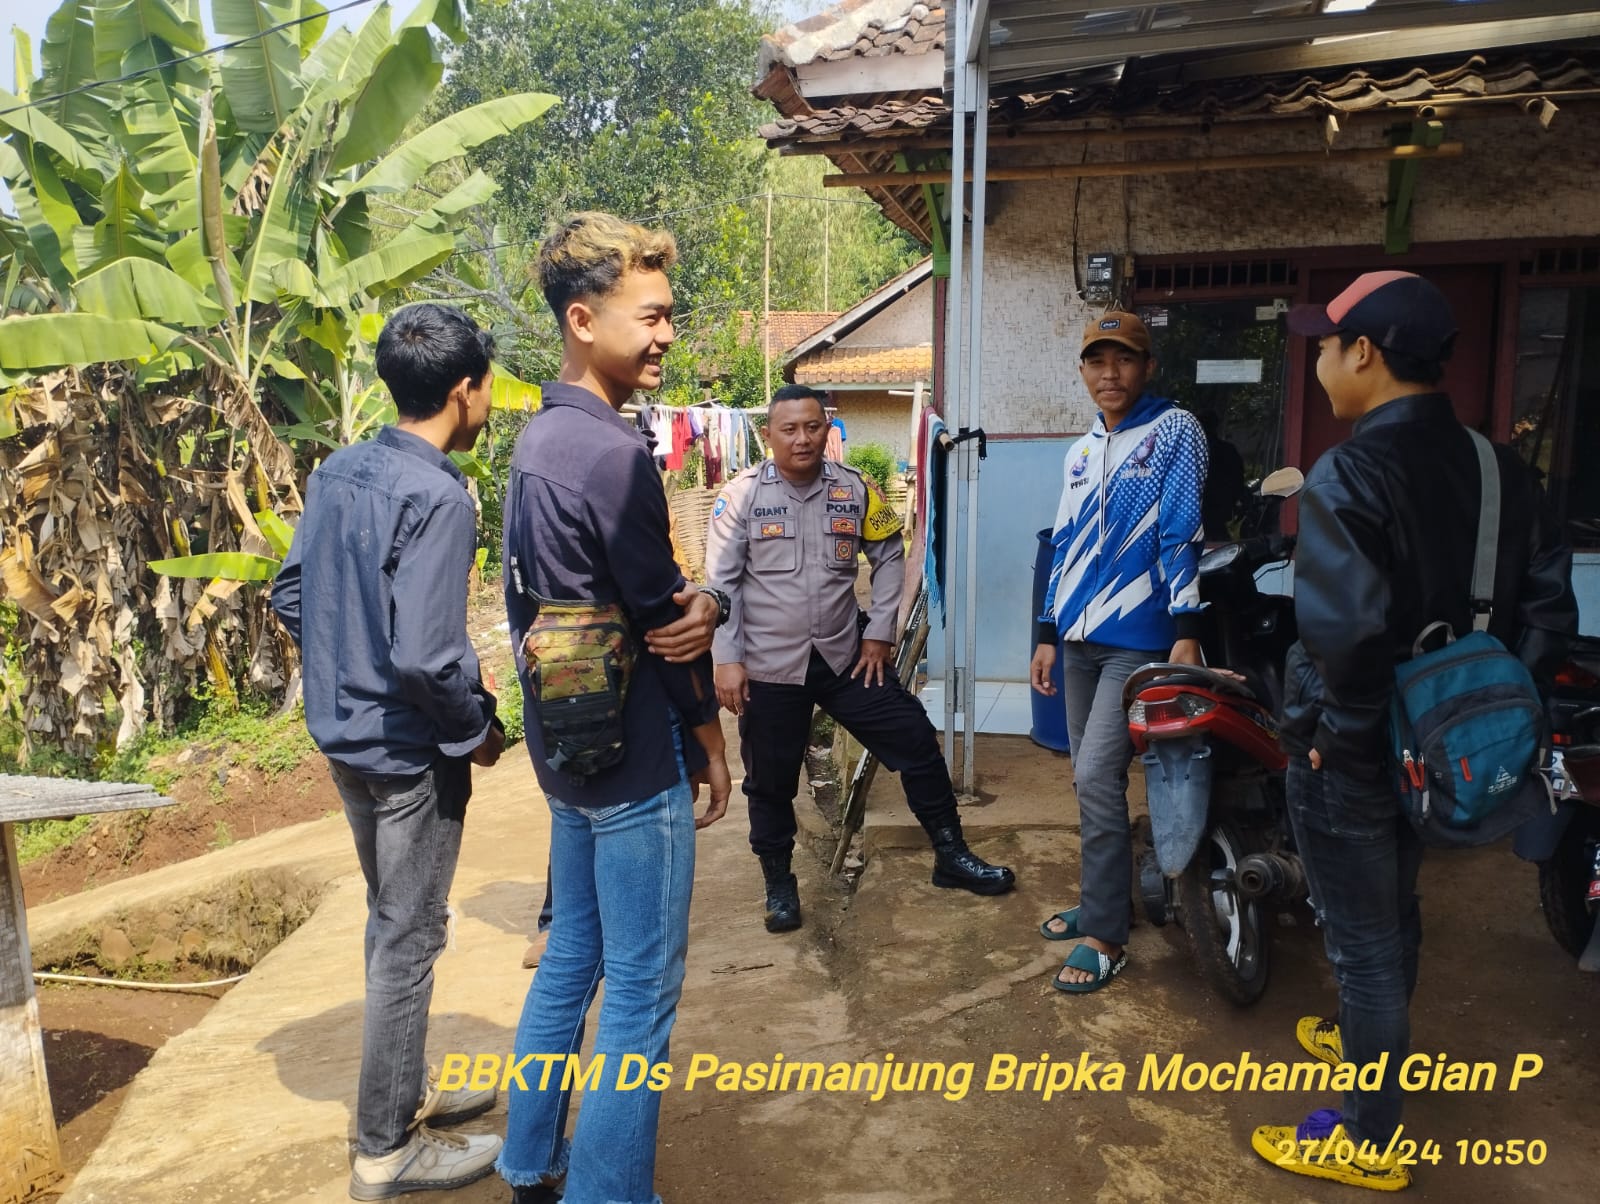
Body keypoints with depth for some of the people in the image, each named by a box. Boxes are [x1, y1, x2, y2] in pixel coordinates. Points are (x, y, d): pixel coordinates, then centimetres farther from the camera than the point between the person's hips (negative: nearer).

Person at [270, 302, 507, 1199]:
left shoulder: (337, 471, 3)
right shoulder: (438, 496, -23)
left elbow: (291, 597, 10)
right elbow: (425, 653, -28)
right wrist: (478, 729, -11)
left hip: (347, 735, 9)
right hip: (409, 751, -9)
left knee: (391, 922, 22)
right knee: (410, 939, 6)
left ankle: (400, 1091, 40)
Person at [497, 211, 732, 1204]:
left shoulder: (540, 440, 10)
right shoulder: (613, 452, -20)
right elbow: (662, 615, -16)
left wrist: (702, 604, -10)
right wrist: (710, 739, -3)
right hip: (636, 758, -10)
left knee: (571, 958, 21)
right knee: (642, 990, 4)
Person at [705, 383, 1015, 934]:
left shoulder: (856, 489, -1)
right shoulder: (743, 494, -8)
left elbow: (889, 557, 10)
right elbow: (721, 581, -7)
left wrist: (878, 632, 4)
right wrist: (727, 660, -11)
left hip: (846, 656, 3)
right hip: (768, 666, -2)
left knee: (917, 743, 6)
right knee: (771, 782, 9)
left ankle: (950, 855, 24)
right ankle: (779, 883, 31)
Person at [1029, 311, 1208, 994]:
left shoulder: (1174, 431, -3)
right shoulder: (1082, 453, 16)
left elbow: (1183, 534, -11)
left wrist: (1187, 632, -17)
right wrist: (1048, 636, 16)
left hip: (1140, 640, -7)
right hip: (1081, 640, 7)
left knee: (1097, 778, -12)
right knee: (1088, 779, 12)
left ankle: (1106, 936, 0)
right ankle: (1100, 898, 27)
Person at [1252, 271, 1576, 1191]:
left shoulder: (1348, 475, -22)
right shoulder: (1499, 467, 2)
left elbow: (1345, 629, -32)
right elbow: (1549, 606, 3)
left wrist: (1339, 726, -17)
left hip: (1352, 750, -8)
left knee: (1362, 939, 7)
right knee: (1395, 911, 27)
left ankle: (1371, 1139, 23)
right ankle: (1373, 1041, 50)